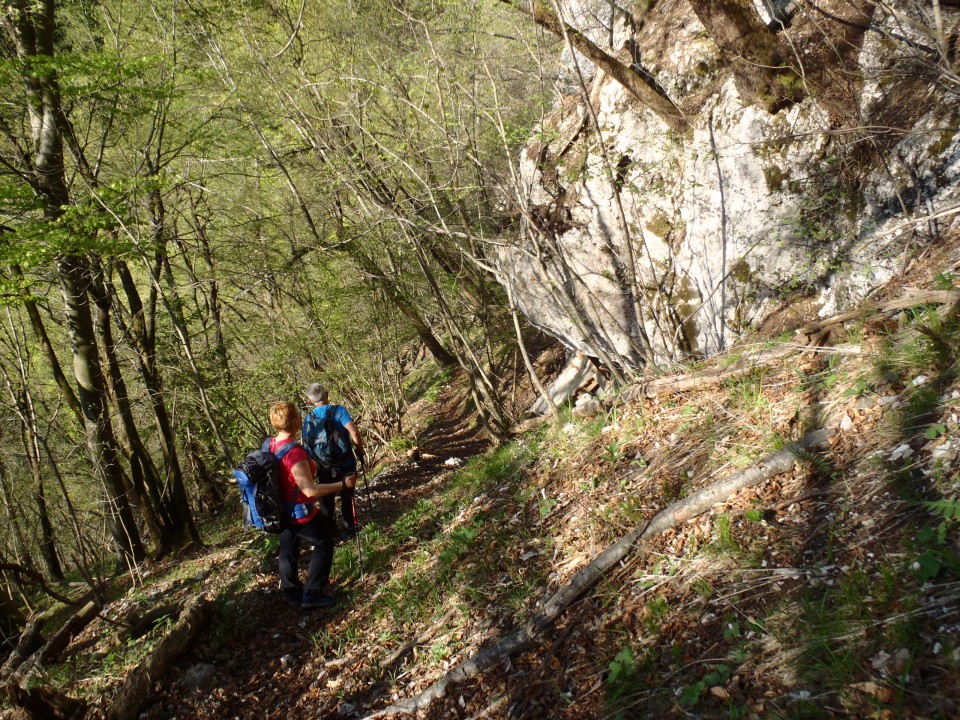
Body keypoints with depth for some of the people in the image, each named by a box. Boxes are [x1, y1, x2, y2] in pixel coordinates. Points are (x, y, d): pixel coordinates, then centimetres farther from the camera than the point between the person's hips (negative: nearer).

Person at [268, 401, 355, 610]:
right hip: (300, 513, -8)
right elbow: (310, 490, -29)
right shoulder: (294, 452, -31)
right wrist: (342, 484, -22)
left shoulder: (270, 444, -4)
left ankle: (293, 595, 35)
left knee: (288, 551, 19)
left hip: (281, 511, 8)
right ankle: (312, 594, 13)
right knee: (324, 543, 11)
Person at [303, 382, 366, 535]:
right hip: (345, 463, -2)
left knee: (327, 499, 20)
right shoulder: (338, 410, -15)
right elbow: (354, 433, -25)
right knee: (347, 496, 18)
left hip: (324, 466, 2)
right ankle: (350, 526, 29)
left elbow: (307, 443, -2)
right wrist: (360, 450, -8)